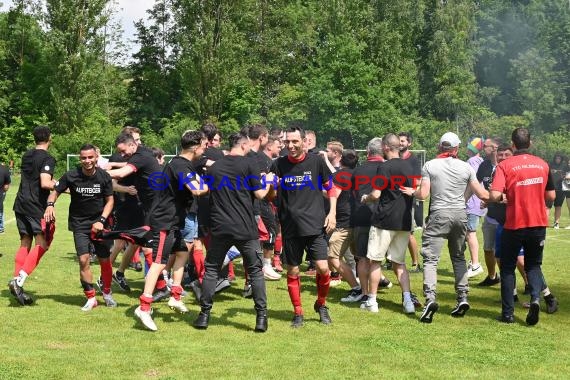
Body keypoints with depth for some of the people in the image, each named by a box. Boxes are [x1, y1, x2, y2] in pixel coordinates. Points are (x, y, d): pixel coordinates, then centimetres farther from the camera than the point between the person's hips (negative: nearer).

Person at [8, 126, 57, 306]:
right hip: (37, 205, -8)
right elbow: (45, 184, -21)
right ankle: (18, 280, -20)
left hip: (21, 203, 8)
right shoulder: (47, 159, -10)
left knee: (25, 243, 11)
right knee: (42, 244, -5)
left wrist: (51, 181, 26)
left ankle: (17, 284, 5)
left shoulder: (26, 156, 15)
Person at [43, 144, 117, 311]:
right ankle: (90, 298, 2)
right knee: (84, 260, -11)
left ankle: (107, 293, 26)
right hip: (79, 223, -1)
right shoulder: (71, 176, -11)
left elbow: (109, 201, 0)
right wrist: (50, 205, -19)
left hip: (99, 223, 1)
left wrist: (101, 221, -12)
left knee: (105, 260, 3)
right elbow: (55, 192, 2)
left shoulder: (104, 177, -8)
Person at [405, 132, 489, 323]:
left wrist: (412, 192, 15)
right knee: (458, 257, 19)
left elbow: (423, 194, -7)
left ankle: (430, 298, -20)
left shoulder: (430, 165, -3)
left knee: (430, 258, -3)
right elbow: (481, 194, 6)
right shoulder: (466, 167, 3)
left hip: (439, 214, -3)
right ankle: (462, 297, 14)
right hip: (460, 214, 3)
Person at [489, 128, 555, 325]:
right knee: (533, 265, 18)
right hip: (539, 224, 3)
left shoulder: (505, 166, -10)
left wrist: (503, 197, 3)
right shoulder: (542, 164, 2)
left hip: (514, 225, -3)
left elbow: (495, 195, -19)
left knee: (507, 267, 12)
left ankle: (508, 313, 11)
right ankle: (535, 298, -9)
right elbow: (551, 196, 8)